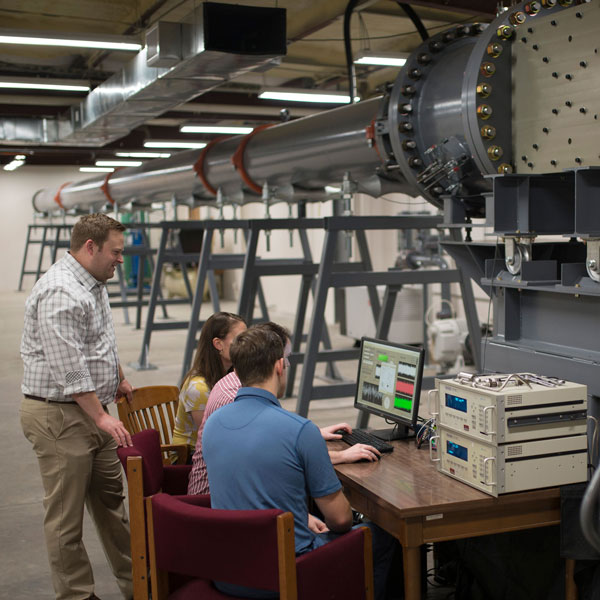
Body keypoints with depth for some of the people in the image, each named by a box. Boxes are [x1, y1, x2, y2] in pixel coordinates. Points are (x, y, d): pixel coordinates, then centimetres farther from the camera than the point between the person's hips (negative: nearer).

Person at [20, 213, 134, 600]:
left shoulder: (93, 283, 13)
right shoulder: (61, 292, -20)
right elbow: (68, 368, -25)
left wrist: (118, 379, 35)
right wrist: (102, 417, -25)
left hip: (93, 412, 10)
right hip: (61, 415, -10)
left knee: (110, 499, 16)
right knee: (66, 515, 0)